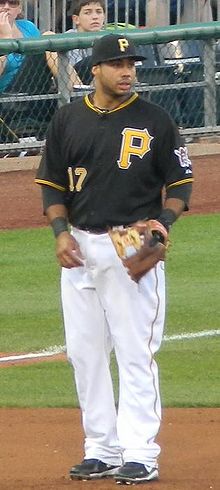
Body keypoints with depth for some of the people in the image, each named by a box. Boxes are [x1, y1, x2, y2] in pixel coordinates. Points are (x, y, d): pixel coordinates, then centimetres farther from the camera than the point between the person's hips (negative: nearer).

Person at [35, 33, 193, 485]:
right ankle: (101, 450, 16)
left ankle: (140, 455, -6)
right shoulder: (68, 120, 7)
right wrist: (61, 232, -3)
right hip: (80, 248, 4)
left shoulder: (154, 121, -1)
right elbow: (52, 183, 12)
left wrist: (162, 225, -14)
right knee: (84, 352, 7)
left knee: (136, 352, -7)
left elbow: (179, 184, 2)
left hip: (133, 248, -4)